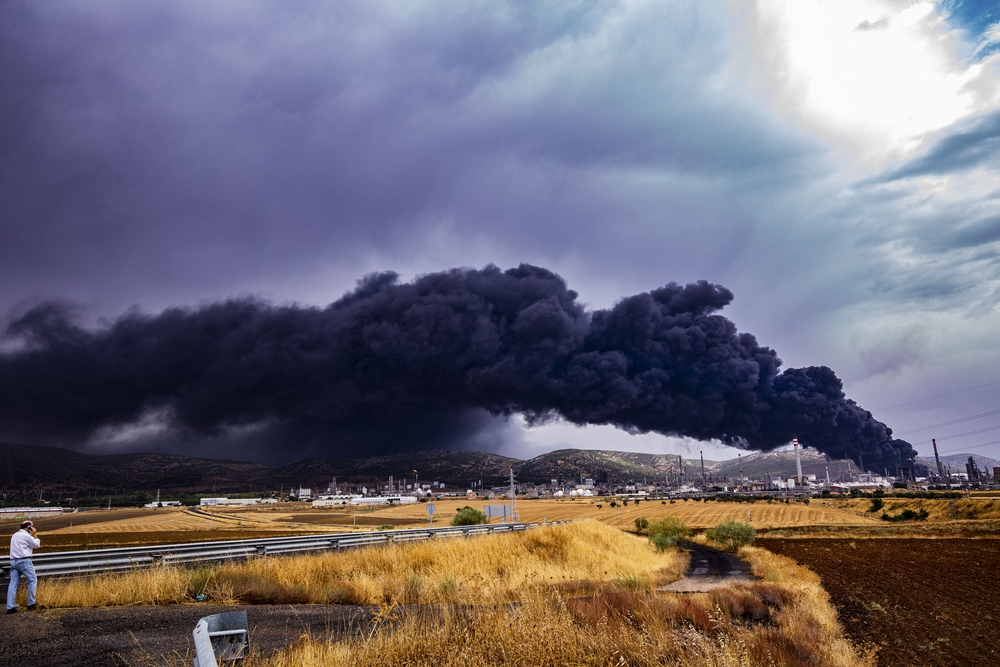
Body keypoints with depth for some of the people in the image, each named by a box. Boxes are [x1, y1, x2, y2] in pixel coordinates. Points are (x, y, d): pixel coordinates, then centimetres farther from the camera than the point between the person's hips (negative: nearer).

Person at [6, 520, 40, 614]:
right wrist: (35, 536, 8)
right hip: (24, 561, -8)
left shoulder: (14, 535, 17)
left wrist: (32, 536, 20)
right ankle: (31, 604, 3)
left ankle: (10, 607, -1)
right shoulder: (26, 536, -9)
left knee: (13, 584, 4)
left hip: (14, 561, 8)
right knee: (32, 581, 2)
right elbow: (36, 545, -2)